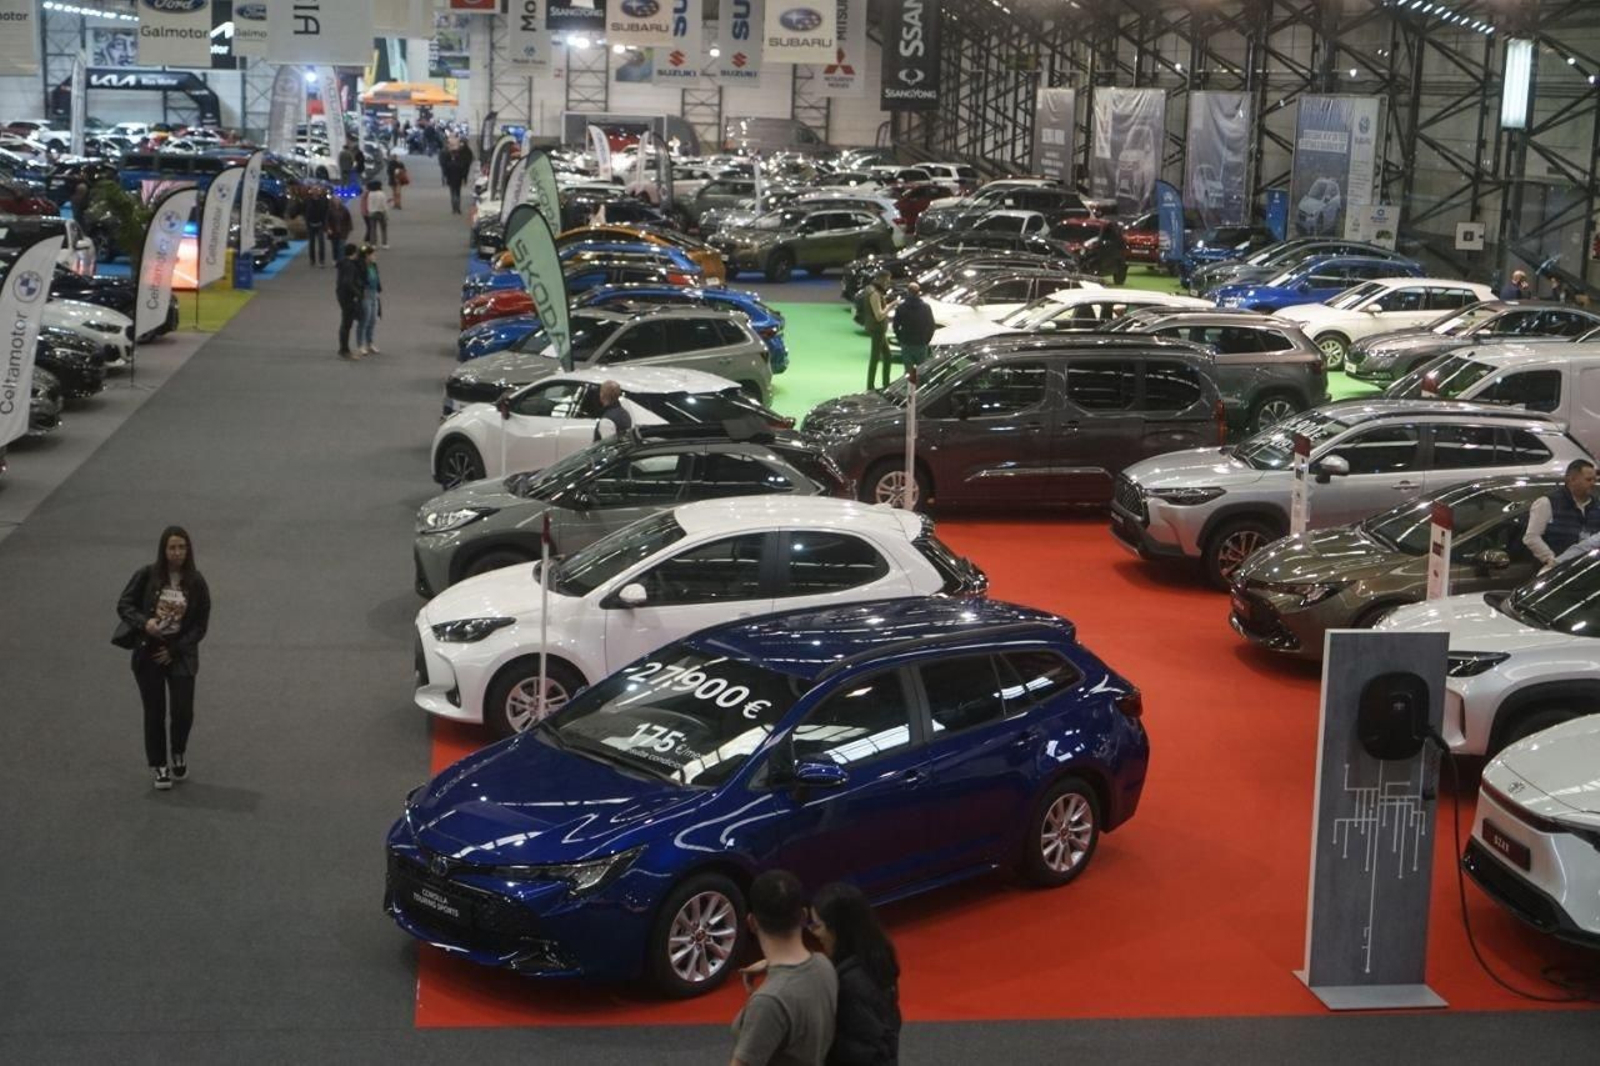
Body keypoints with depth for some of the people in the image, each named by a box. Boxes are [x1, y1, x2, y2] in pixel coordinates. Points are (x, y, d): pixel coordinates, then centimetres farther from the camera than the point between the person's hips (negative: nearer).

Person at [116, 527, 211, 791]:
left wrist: (175, 650, -10)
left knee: (183, 711, -7)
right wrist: (144, 622, -20)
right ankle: (160, 767, 19)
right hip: (147, 653, 0)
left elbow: (200, 625, -1)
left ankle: (179, 753, 23)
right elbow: (124, 604, -1)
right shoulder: (147, 576, -4)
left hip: (180, 654, 0)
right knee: (154, 713, 5)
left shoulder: (196, 583, -3)